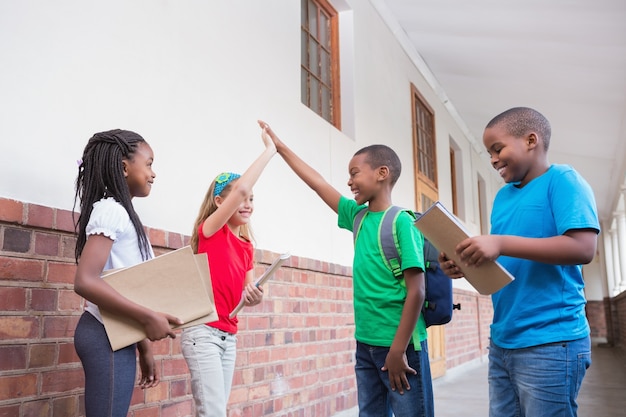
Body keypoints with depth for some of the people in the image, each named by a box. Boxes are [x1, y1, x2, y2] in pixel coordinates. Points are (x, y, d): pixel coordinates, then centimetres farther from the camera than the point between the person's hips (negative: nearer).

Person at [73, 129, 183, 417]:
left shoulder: (121, 213, 17)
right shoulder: (111, 210, -12)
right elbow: (85, 281, -24)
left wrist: (144, 348, 15)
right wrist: (148, 318, -22)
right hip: (107, 337, -9)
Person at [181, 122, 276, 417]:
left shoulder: (247, 247, 13)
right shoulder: (210, 230, -7)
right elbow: (241, 187, -21)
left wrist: (254, 298, -8)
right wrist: (269, 149, -13)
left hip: (229, 335, 7)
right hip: (204, 332, -7)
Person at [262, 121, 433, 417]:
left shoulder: (402, 222, -11)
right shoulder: (358, 217, 8)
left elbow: (416, 291, -15)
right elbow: (317, 183, 15)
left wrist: (397, 350, -17)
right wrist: (279, 146, 20)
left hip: (399, 345, -7)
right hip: (366, 344, 7)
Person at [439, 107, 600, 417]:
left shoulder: (562, 180, -7)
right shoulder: (503, 196, 15)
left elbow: (583, 248, -20)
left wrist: (502, 243, -25)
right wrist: (466, 265, -2)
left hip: (550, 342, -7)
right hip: (502, 341, 8)